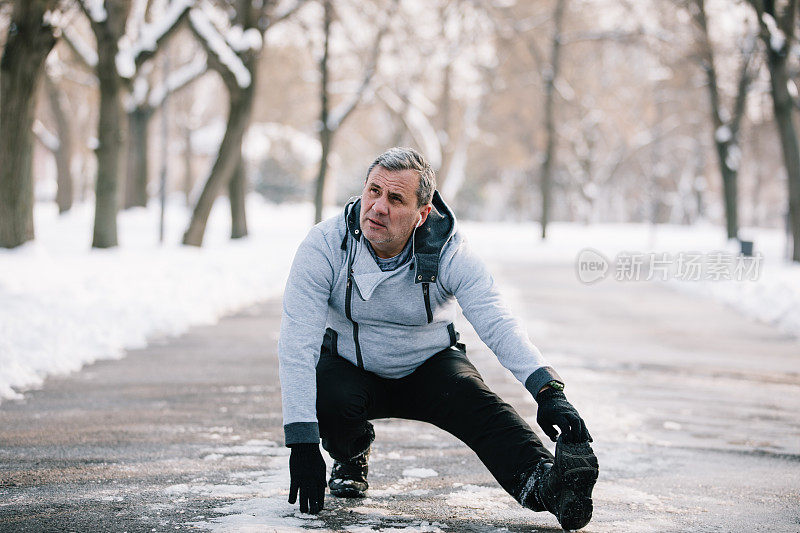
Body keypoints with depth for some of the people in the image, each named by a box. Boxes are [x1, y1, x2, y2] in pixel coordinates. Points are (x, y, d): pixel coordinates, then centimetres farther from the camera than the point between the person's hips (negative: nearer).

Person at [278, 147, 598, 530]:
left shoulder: (449, 254, -20)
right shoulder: (325, 246, -22)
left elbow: (498, 326, -31)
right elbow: (296, 344, -27)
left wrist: (549, 390, -50)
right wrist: (303, 444, -36)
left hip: (429, 366, 0)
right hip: (348, 367, 0)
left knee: (478, 403, -28)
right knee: (332, 402, -32)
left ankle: (541, 482, -53)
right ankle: (350, 457, 3)